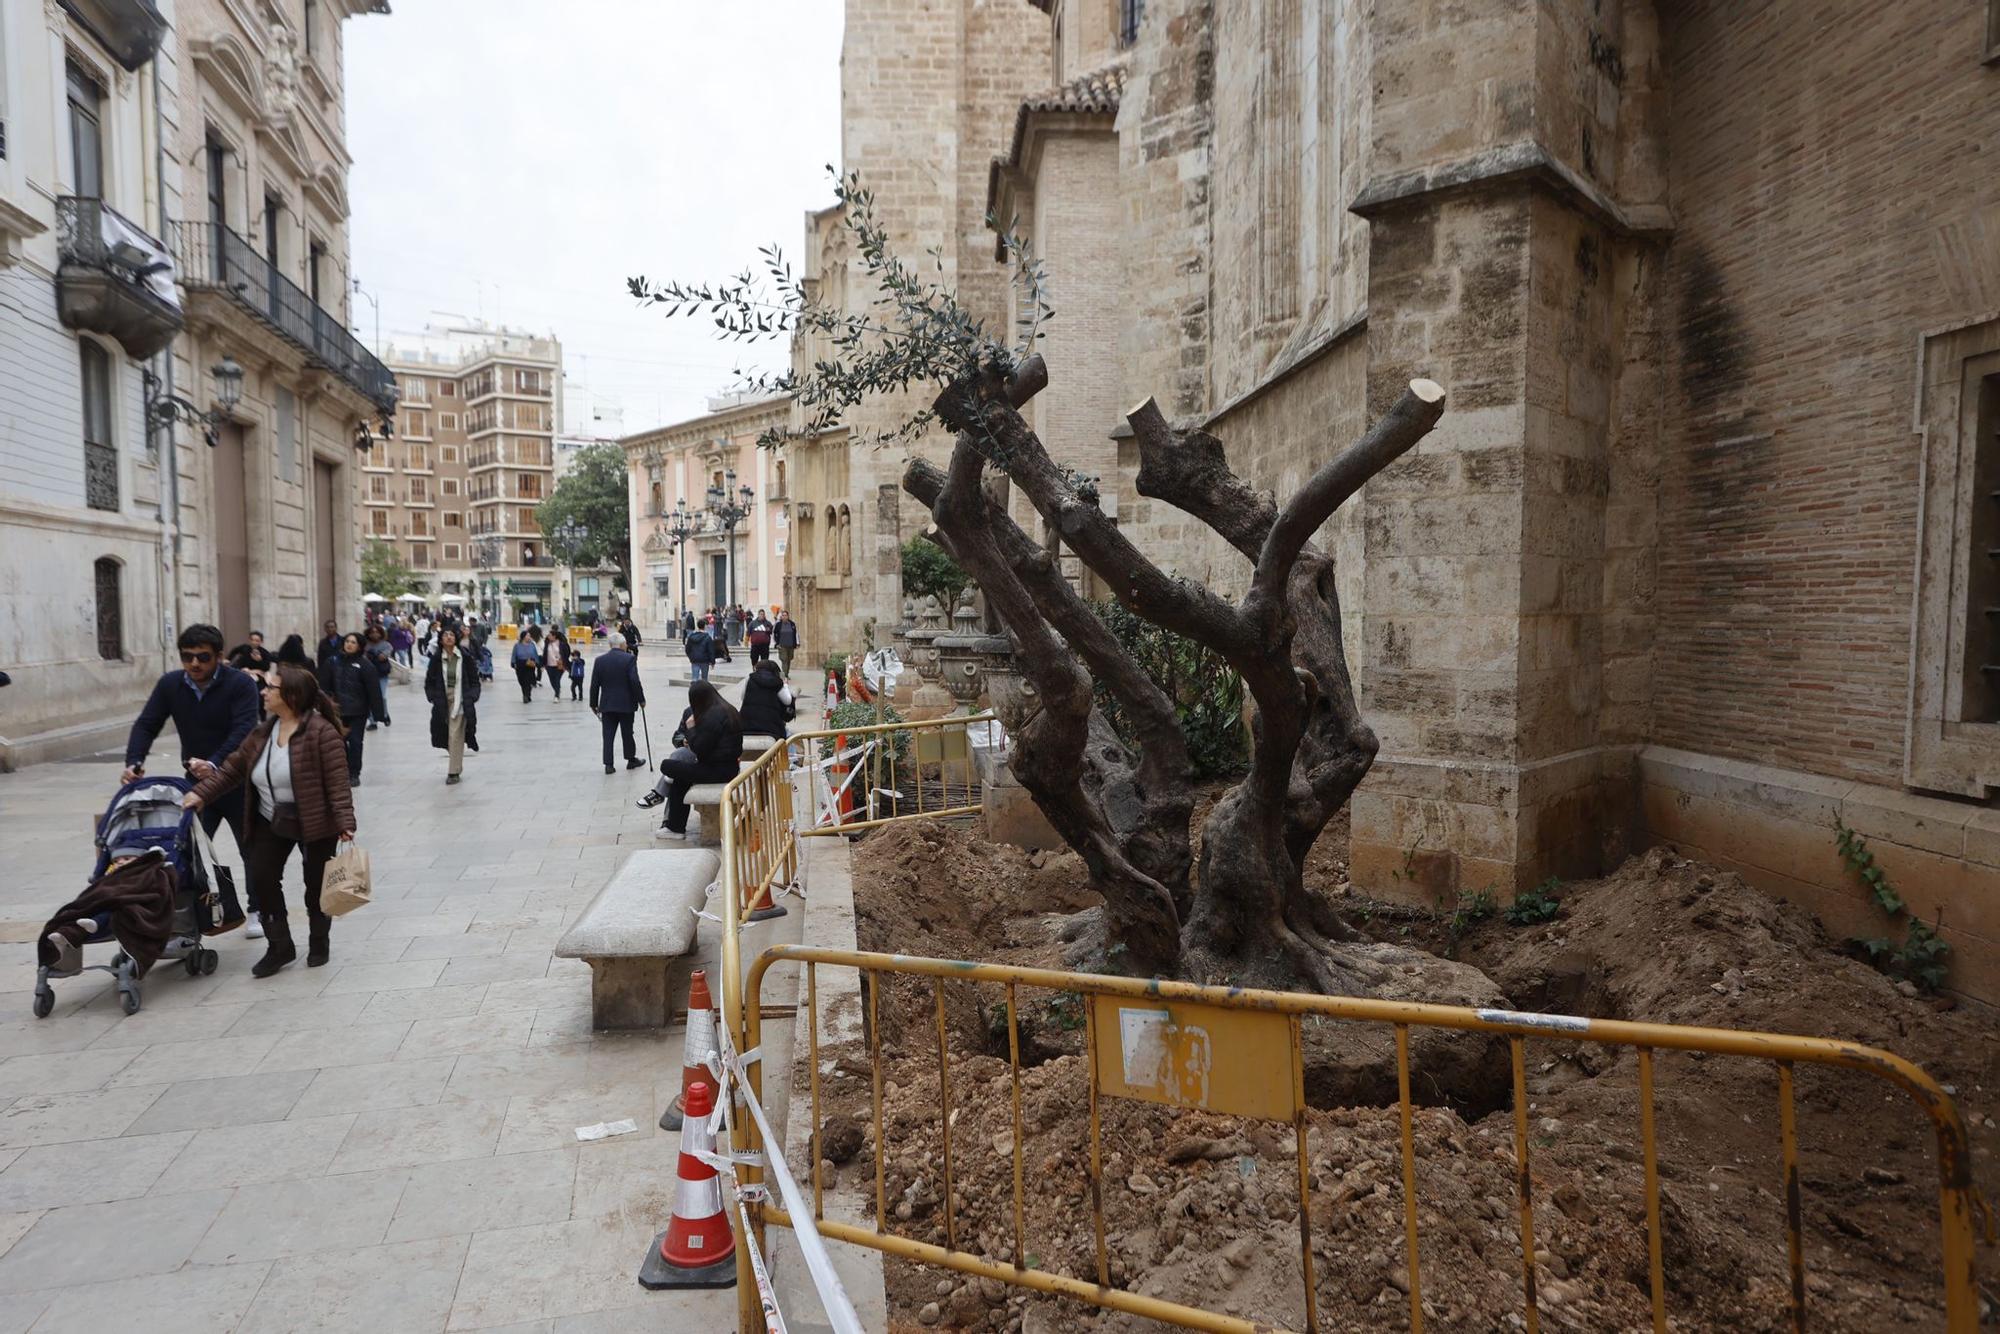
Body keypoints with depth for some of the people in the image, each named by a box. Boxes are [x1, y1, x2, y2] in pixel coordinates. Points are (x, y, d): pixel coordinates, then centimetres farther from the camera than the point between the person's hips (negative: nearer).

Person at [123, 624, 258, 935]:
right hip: (197, 781, 4)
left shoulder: (240, 683, -18)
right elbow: (146, 725, -3)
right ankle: (228, 912, 9)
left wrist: (214, 764, -43)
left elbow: (243, 730, -28)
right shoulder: (169, 684, -2)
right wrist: (134, 762, -21)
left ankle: (258, 909, 26)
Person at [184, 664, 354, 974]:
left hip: (315, 824, -6)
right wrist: (201, 794, -4)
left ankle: (319, 944, 29)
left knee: (316, 885, 7)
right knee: (261, 877, -3)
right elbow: (232, 767, 8)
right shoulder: (263, 732, 3)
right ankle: (279, 946, 12)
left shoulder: (321, 732, -19)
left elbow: (337, 782, -23)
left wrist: (345, 824, -28)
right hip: (272, 822, 6)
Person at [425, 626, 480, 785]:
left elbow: (474, 680, 2)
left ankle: (454, 771, -2)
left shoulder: (465, 657, -4)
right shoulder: (436, 658, 0)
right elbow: (429, 681, 8)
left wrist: (471, 697, -8)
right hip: (442, 701, 3)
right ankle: (456, 765, 26)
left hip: (459, 700, -3)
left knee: (455, 736, -8)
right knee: (447, 735, 9)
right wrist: (433, 697, -5)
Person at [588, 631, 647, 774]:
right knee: (627, 732, 10)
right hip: (626, 703, -2)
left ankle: (608, 764, 1)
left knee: (608, 734, 4)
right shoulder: (629, 659, -10)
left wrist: (594, 704, 11)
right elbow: (635, 682, -15)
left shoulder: (600, 660, 0)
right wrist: (641, 699, -4)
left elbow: (594, 684, 3)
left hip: (607, 704, 2)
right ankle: (631, 759, 23)